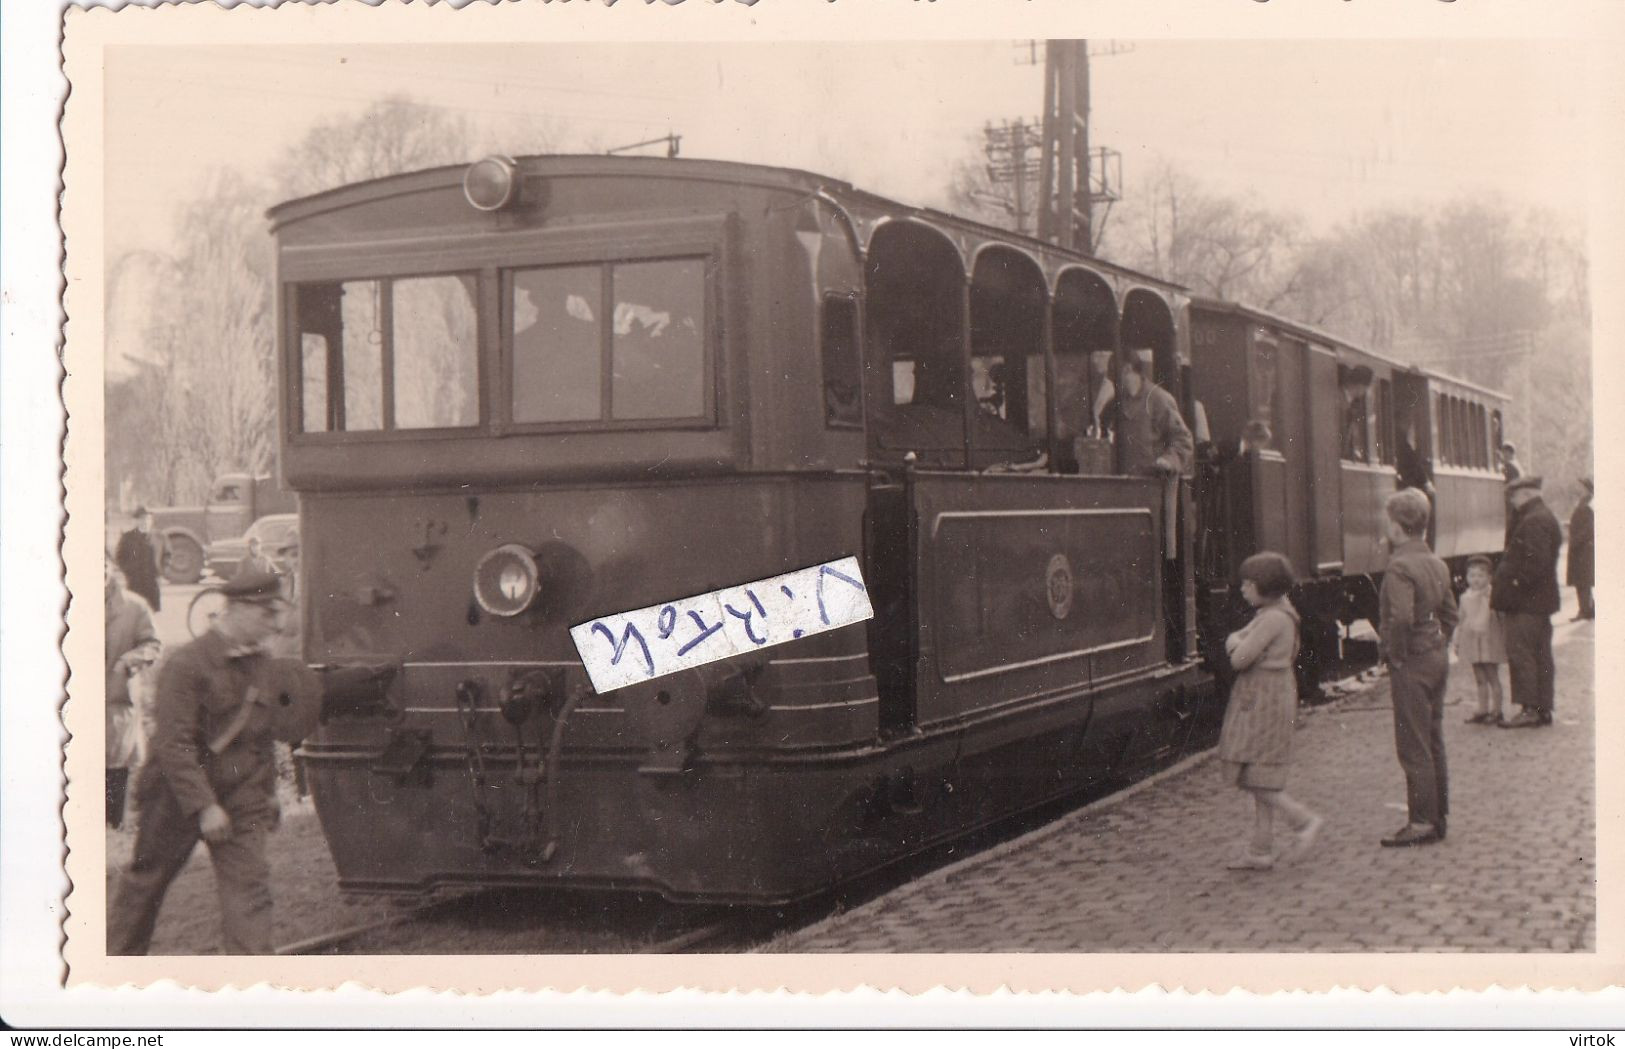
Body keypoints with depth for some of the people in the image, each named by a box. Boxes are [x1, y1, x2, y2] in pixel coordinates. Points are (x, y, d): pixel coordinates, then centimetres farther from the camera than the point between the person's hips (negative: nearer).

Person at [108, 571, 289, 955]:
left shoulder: (260, 664, 5)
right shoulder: (186, 664, -17)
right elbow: (172, 744, -21)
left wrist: (268, 791, 17)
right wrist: (203, 806, -24)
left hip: (240, 799, 5)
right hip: (178, 797, -5)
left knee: (250, 887, -7)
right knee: (146, 882, 12)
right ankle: (115, 960, 32)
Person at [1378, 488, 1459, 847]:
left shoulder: (1400, 567, -18)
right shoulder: (1436, 564, 9)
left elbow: (1401, 617, -29)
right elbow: (1450, 614, 16)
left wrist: (1396, 655, -17)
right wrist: (1437, 645, 16)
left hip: (1411, 663, -9)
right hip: (1438, 658, 9)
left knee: (1413, 746, -3)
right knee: (1433, 741, 15)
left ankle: (1423, 822, -1)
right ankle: (1438, 816, 21)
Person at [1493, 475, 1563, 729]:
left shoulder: (1533, 522, -16)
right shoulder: (1546, 518, 17)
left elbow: (1537, 562, -25)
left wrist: (1515, 585, -17)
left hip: (1525, 603, -11)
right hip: (1542, 600, 11)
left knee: (1520, 654, -7)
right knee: (1541, 655, 12)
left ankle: (1529, 709, -7)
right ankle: (1544, 709, 17)